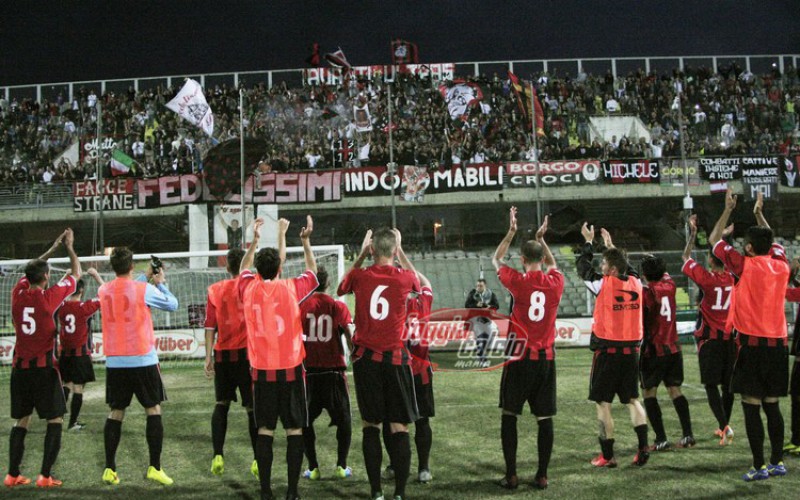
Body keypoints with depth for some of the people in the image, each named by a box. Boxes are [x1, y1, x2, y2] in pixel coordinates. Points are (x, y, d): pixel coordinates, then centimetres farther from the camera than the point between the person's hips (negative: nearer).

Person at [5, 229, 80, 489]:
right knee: (55, 421, 3)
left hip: (20, 367, 5)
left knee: (21, 421, 13)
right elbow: (76, 273, 5)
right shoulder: (49, 297, -10)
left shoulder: (18, 294, 1)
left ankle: (12, 475, 13)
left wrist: (53, 248, 30)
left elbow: (32, 269, 23)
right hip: (44, 367, -5)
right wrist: (69, 246, 18)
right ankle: (45, 476, -4)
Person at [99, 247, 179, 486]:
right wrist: (161, 282, 18)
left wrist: (145, 277, 32)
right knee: (153, 410, 5)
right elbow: (173, 304, 4)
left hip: (114, 362, 4)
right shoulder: (144, 289, -10)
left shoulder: (103, 291, 3)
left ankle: (110, 469, 8)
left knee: (115, 413, 10)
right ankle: (154, 467, 1)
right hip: (142, 360, -4)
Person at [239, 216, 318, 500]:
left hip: (261, 371, 2)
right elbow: (312, 271, 15)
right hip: (290, 370, -2)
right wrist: (306, 240, 21)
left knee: (264, 431, 7)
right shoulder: (290, 289, -6)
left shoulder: (249, 289, -1)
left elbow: (244, 268, 23)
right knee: (294, 431, 2)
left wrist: (255, 240, 31)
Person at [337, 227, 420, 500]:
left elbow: (343, 286, 22)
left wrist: (361, 254, 22)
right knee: (399, 428, 4)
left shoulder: (360, 276, -4)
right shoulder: (404, 278, -5)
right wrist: (400, 250, 28)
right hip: (396, 359, -1)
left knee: (370, 426, 11)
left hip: (366, 358, 1)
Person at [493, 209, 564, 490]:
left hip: (519, 356, -2)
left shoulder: (518, 282, -8)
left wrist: (511, 232, 20)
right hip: (546, 358, 3)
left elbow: (496, 260, 12)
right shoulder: (556, 282, 0)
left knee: (509, 416, 7)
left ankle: (511, 475, 6)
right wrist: (541, 239, 33)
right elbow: (552, 264, 26)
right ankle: (542, 476, 8)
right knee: (545, 418, 6)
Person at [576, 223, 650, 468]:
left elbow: (582, 265, 5)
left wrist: (588, 241, 20)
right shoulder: (636, 283, 3)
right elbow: (626, 267, 26)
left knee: (603, 403, 3)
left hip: (607, 350, -5)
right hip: (632, 349, 5)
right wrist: (610, 243, 36)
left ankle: (607, 455, 3)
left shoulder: (604, 284, -11)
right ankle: (643, 447, 1)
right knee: (632, 400, 14)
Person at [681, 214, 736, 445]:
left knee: (711, 385, -2)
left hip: (710, 338, -5)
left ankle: (725, 426, -17)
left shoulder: (707, 278, -12)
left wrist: (692, 232, 9)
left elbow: (686, 258, 2)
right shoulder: (733, 277, -1)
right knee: (727, 384, 13)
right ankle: (723, 427, 24)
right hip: (730, 337, 5)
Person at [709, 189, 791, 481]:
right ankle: (777, 463, 17)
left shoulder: (746, 265, -10)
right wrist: (759, 214, 36)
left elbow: (714, 240, 3)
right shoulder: (781, 266, 4)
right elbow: (772, 241, 28)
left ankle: (760, 466, -2)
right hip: (778, 342, 6)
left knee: (751, 406, -2)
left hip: (752, 344, -6)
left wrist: (728, 210, 14)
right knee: (772, 405, 13)